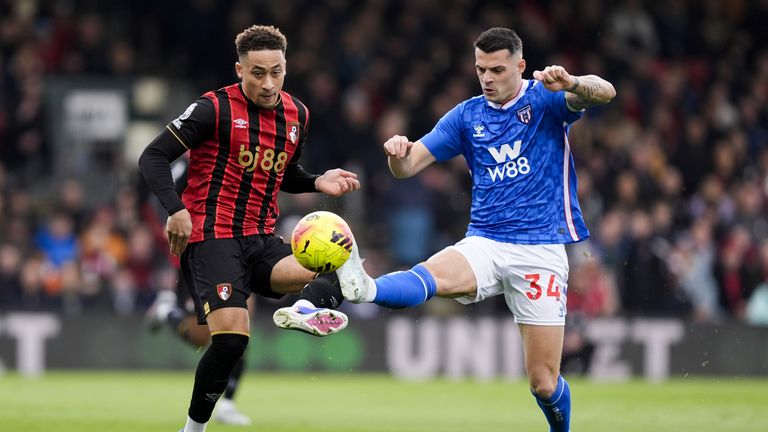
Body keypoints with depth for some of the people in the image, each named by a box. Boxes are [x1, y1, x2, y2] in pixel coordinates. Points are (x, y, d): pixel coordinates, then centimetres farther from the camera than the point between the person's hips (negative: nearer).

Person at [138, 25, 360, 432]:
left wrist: (317, 183, 6)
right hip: (211, 236, -6)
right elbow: (152, 158, -7)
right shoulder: (214, 108, -8)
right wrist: (176, 210, -21)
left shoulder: (297, 115, 10)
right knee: (231, 337, -20)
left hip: (261, 241, 6)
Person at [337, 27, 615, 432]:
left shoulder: (545, 99, 0)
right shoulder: (466, 116, 9)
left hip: (540, 251, -2)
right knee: (429, 275, -33)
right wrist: (397, 152, -21)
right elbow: (407, 166, 5)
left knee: (544, 383, -2)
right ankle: (363, 290, -64)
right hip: (484, 245, 2)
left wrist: (570, 82, -42)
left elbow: (604, 92, -19)